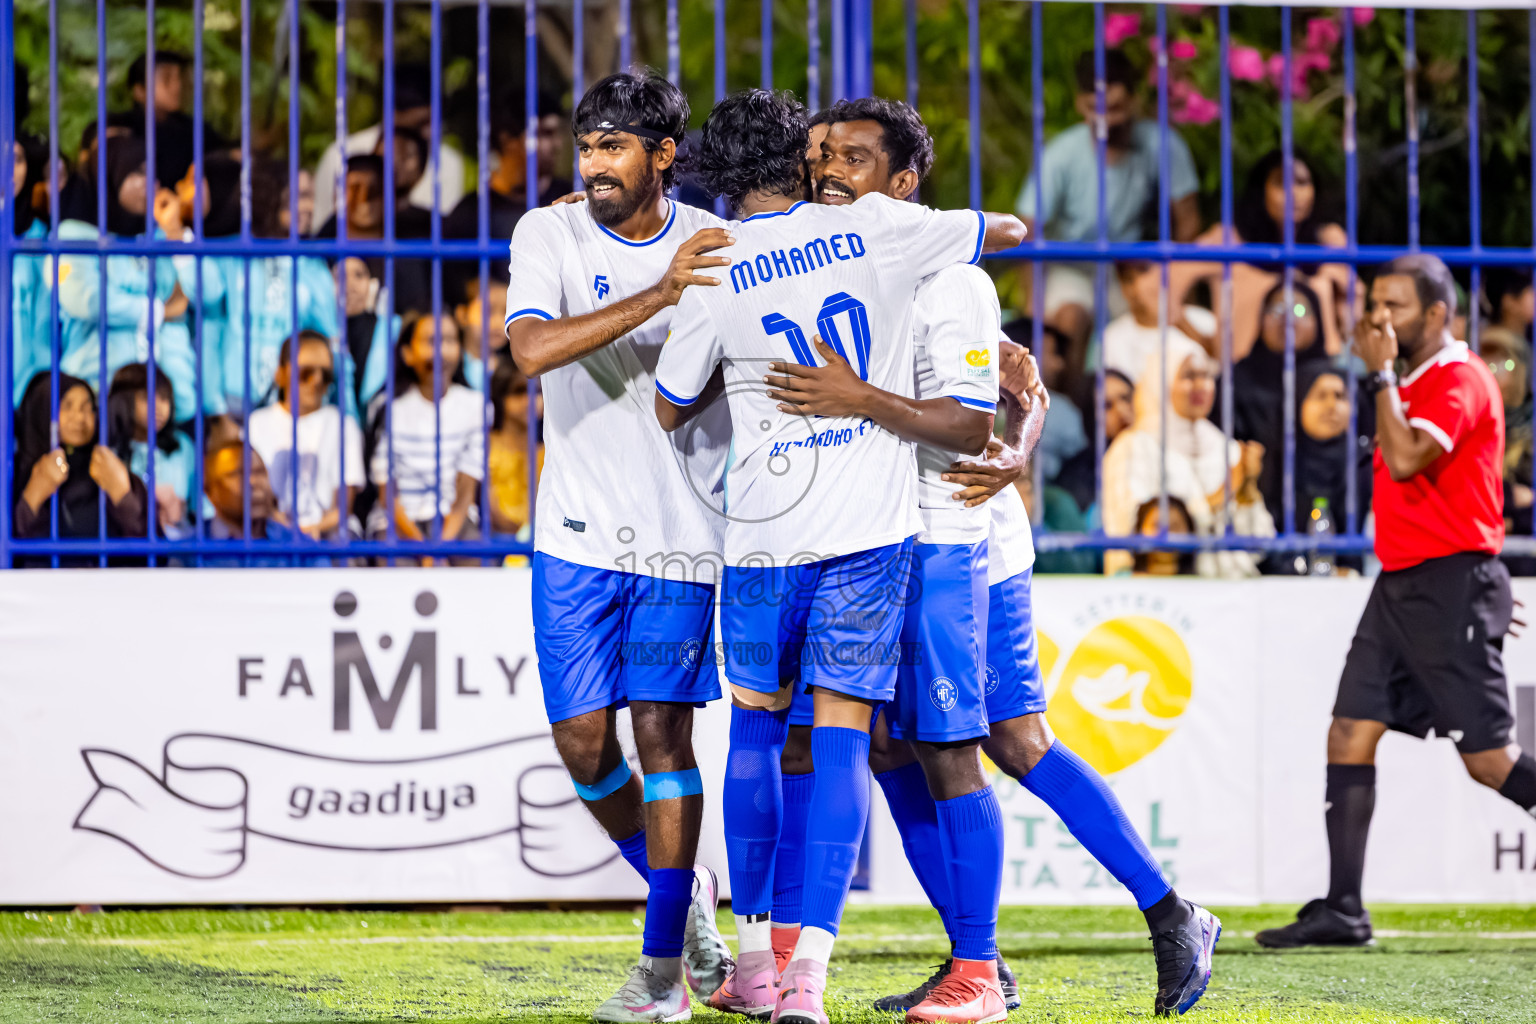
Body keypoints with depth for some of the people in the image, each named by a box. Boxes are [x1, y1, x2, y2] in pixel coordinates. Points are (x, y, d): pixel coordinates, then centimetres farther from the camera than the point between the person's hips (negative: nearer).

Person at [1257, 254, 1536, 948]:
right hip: (1399, 584, 9)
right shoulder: (1410, 384, 18)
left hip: (1451, 584, -9)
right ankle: (1342, 911, 1)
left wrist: (1382, 375, -15)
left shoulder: (1461, 380, -12)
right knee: (1350, 734, 1)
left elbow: (1406, 459, -25)